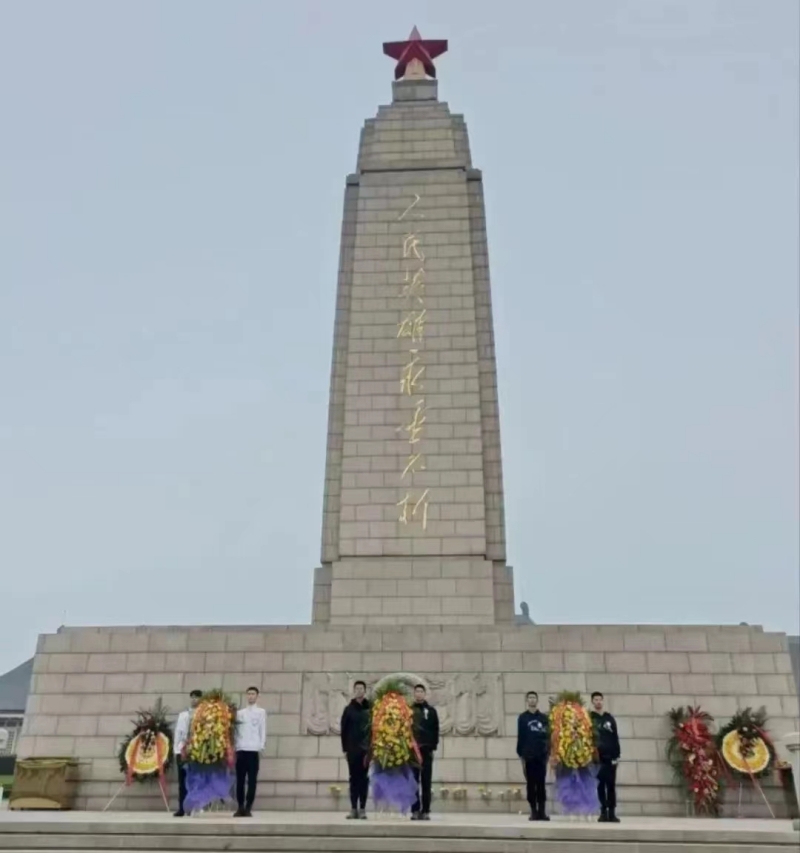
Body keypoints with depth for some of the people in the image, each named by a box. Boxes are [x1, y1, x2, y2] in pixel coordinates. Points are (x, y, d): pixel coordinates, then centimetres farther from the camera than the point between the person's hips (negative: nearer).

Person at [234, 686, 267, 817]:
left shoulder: (261, 712, 8)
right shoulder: (240, 712, 14)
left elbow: (263, 730, 5)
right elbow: (235, 730, 11)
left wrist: (261, 747, -5)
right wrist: (234, 747, 1)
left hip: (253, 750, -2)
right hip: (240, 750, 2)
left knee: (252, 780, -2)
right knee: (240, 780, 3)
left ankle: (248, 808, 2)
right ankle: (240, 807, 11)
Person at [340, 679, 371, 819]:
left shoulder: (371, 709, 3)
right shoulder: (349, 709, 4)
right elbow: (344, 730, 4)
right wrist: (345, 748, -2)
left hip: (367, 749, 0)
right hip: (352, 750, 0)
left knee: (364, 779, 2)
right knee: (354, 779, 3)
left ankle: (362, 809, 8)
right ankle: (354, 809, 8)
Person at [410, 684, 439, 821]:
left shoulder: (431, 711, 7)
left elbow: (435, 730, 3)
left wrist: (433, 747, -6)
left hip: (426, 749, -1)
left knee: (426, 782, 1)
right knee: (414, 782, 3)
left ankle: (425, 811, 5)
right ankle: (415, 810, 7)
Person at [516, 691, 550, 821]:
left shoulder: (544, 718, 9)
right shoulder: (523, 718, 4)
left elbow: (548, 736, 6)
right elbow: (520, 737, 1)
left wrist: (548, 753, -3)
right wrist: (521, 755, -4)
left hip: (541, 755, 1)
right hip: (528, 756, -1)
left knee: (541, 784, 2)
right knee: (531, 784, 3)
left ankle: (542, 811, 7)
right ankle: (534, 811, 9)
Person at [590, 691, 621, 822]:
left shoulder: (610, 718, 13)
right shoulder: (589, 718, 3)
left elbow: (615, 738, 10)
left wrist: (616, 755, 0)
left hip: (610, 756, 3)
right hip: (596, 757, -3)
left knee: (611, 785, 3)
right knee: (600, 785, 1)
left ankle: (612, 812, 8)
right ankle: (603, 812, 6)